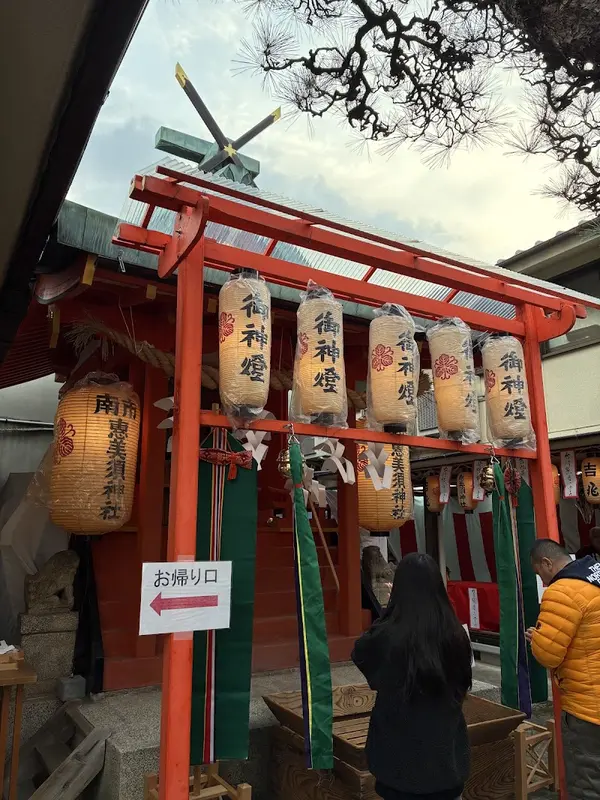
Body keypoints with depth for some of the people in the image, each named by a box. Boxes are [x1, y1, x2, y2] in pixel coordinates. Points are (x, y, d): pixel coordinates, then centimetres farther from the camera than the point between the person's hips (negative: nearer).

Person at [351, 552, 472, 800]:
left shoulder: (386, 635, -24)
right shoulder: (455, 633, -12)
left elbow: (359, 655, 0)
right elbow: (461, 687, 7)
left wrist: (385, 618, 3)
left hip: (402, 754, -3)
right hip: (447, 750, 4)